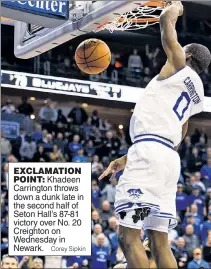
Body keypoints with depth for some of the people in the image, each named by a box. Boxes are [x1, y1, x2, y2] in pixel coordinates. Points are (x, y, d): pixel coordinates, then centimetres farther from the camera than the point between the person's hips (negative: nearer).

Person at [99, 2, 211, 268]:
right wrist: (127, 159, 30)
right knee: (160, 243, 6)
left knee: (128, 236, -12)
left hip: (150, 151, -9)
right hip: (169, 157, 9)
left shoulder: (180, 67, 4)